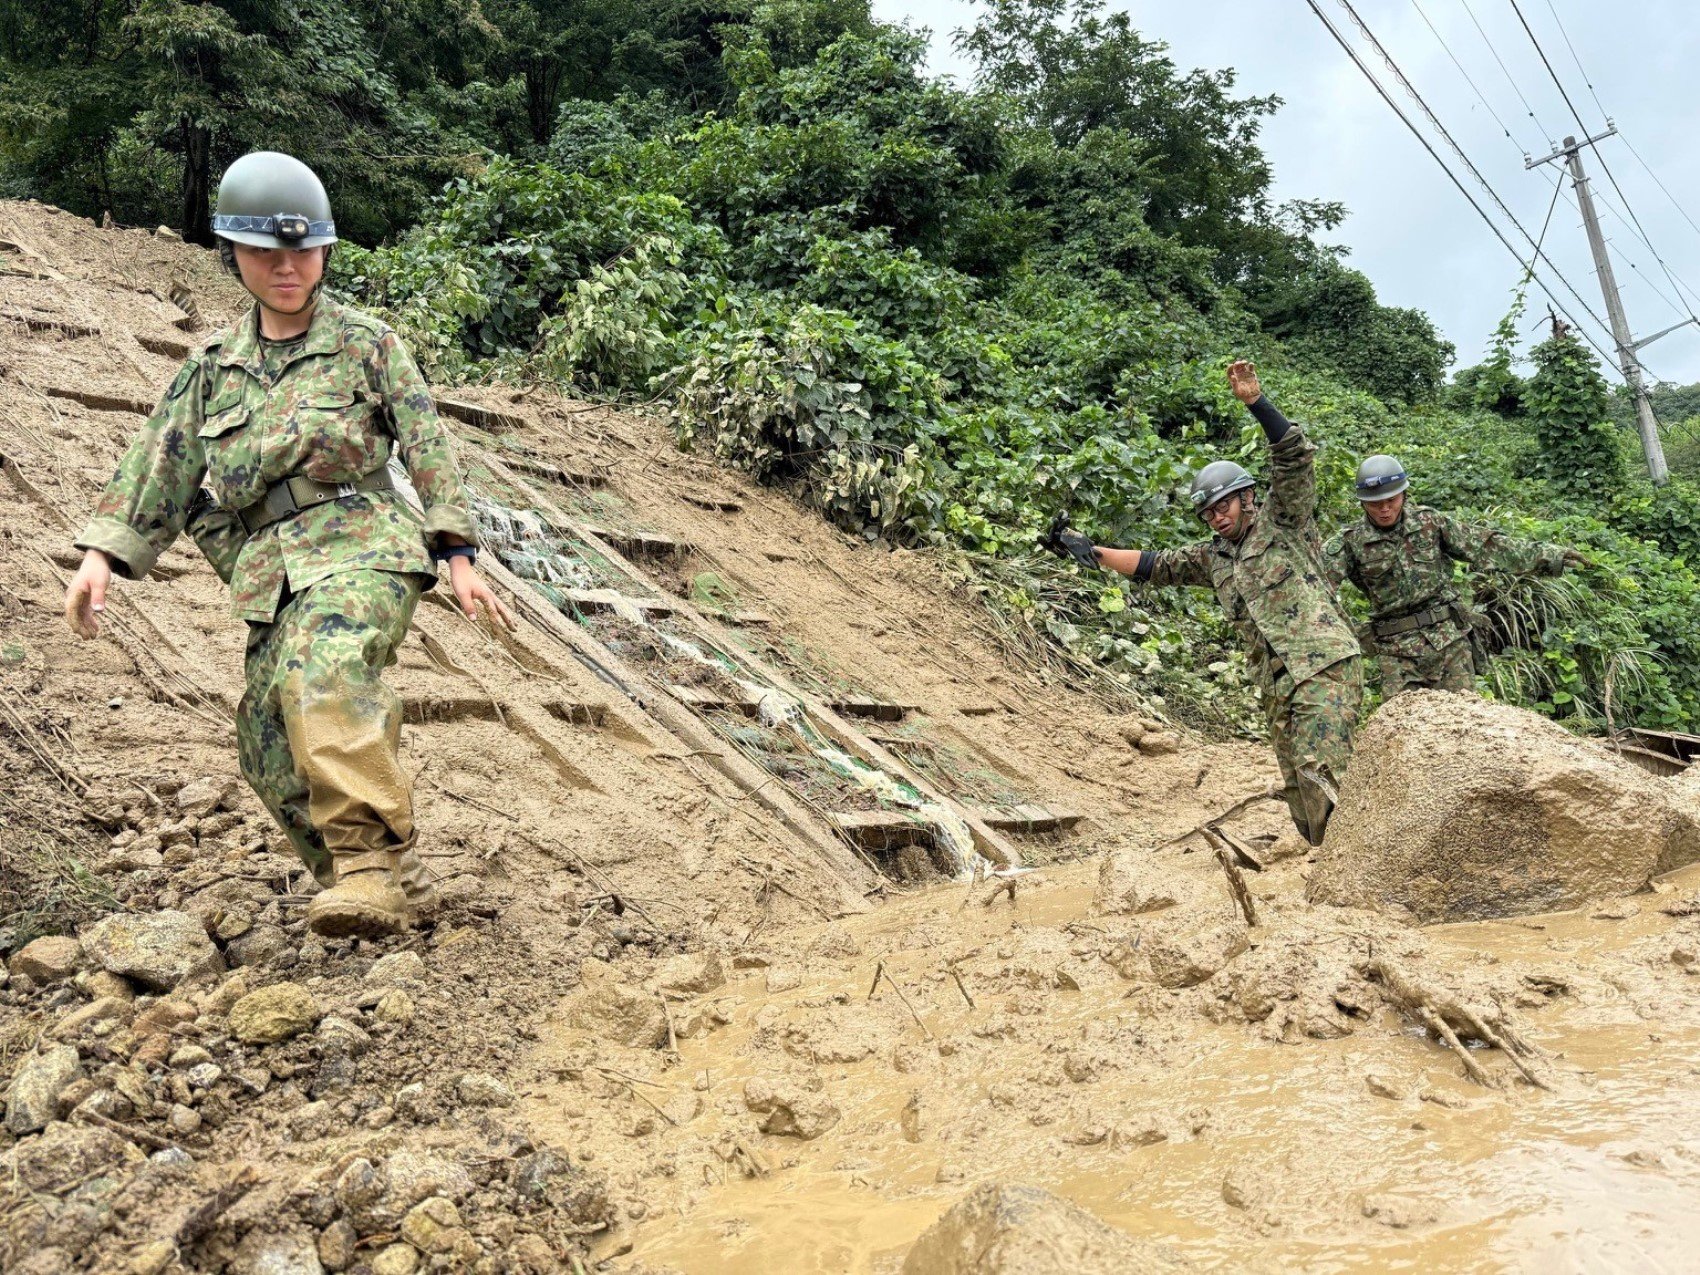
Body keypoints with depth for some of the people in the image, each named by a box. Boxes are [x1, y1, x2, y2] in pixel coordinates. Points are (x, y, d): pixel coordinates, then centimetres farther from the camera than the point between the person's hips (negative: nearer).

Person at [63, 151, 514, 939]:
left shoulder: (363, 344, 8)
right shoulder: (214, 367, 19)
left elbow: (427, 447, 3)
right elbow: (157, 464, 16)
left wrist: (457, 556, -5)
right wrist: (101, 554, 4)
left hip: (360, 544, -5)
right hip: (270, 570, 5)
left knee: (326, 669, -35)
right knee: (274, 753, -1)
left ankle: (368, 858, -37)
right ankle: (389, 886, 12)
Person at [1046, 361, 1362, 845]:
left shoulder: (1283, 524, 4)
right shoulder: (1212, 556, 20)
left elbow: (1296, 455, -9)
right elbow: (1154, 564, 27)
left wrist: (1255, 401, -18)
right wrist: (1093, 552, 20)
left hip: (1324, 666, -7)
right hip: (1276, 685, 7)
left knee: (1319, 770, -20)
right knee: (1298, 784, 5)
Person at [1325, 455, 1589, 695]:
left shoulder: (1429, 522, 3)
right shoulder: (1350, 542, -3)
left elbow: (1485, 545, 3)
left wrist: (1548, 556, 0)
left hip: (1448, 636, 2)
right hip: (1397, 650, -1)